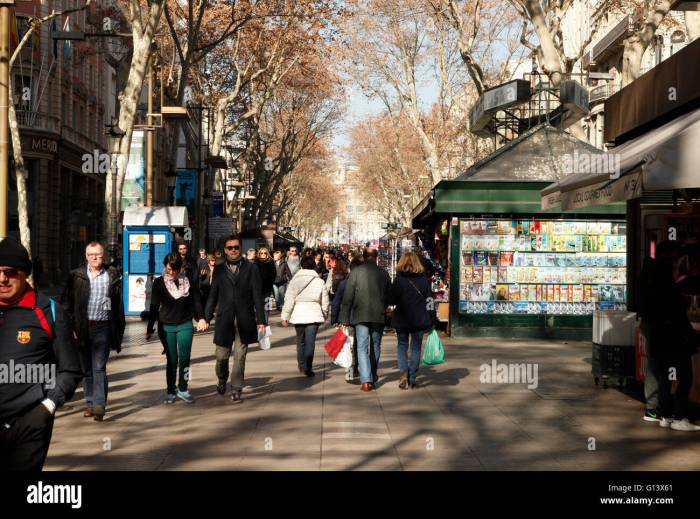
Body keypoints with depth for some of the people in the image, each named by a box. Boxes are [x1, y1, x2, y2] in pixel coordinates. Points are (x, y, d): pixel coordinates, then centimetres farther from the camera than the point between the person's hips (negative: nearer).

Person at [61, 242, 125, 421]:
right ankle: (90, 403, 19)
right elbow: (67, 302, 3)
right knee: (86, 368, 9)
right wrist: (70, 326, -6)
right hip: (82, 328, 2)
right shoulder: (76, 276, 5)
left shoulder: (112, 275, 6)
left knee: (99, 367, -9)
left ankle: (99, 405, -12)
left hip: (103, 327, -2)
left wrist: (119, 330, 6)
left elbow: (118, 304, 8)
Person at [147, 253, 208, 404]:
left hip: (185, 325, 1)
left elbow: (197, 301, 4)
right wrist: (150, 329, -1)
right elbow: (154, 306, 0)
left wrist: (201, 318, -10)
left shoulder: (188, 281, -1)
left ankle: (183, 390, 13)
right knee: (171, 360, 2)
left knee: (185, 358, 0)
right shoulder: (159, 283, -3)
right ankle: (170, 391, 12)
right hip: (167, 326, -1)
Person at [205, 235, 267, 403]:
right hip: (224, 319, 1)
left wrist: (261, 320, -4)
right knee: (222, 356, 4)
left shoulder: (251, 269, 4)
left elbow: (257, 296, 1)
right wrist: (207, 317, 2)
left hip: (244, 320, -1)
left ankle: (236, 389, 9)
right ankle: (222, 380, 32)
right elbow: (213, 295, 10)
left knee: (240, 357, 0)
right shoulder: (219, 270, 9)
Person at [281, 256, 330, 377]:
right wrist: (325, 315, 21)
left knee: (300, 340, 16)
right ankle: (308, 367, -11)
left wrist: (285, 316, 3)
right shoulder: (320, 282, 0)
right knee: (310, 341, -3)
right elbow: (325, 302, 5)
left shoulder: (295, 281, -1)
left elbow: (289, 300, -2)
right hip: (314, 315, -1)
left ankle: (302, 365, 26)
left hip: (298, 315, 1)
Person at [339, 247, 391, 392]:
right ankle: (373, 376, 29)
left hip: (360, 315, -2)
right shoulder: (384, 273, 3)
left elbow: (348, 297, -5)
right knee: (376, 346, 16)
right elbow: (389, 296, 9)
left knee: (362, 347, -2)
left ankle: (366, 380, -13)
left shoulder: (355, 272, -4)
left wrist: (345, 319, -1)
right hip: (379, 315, 2)